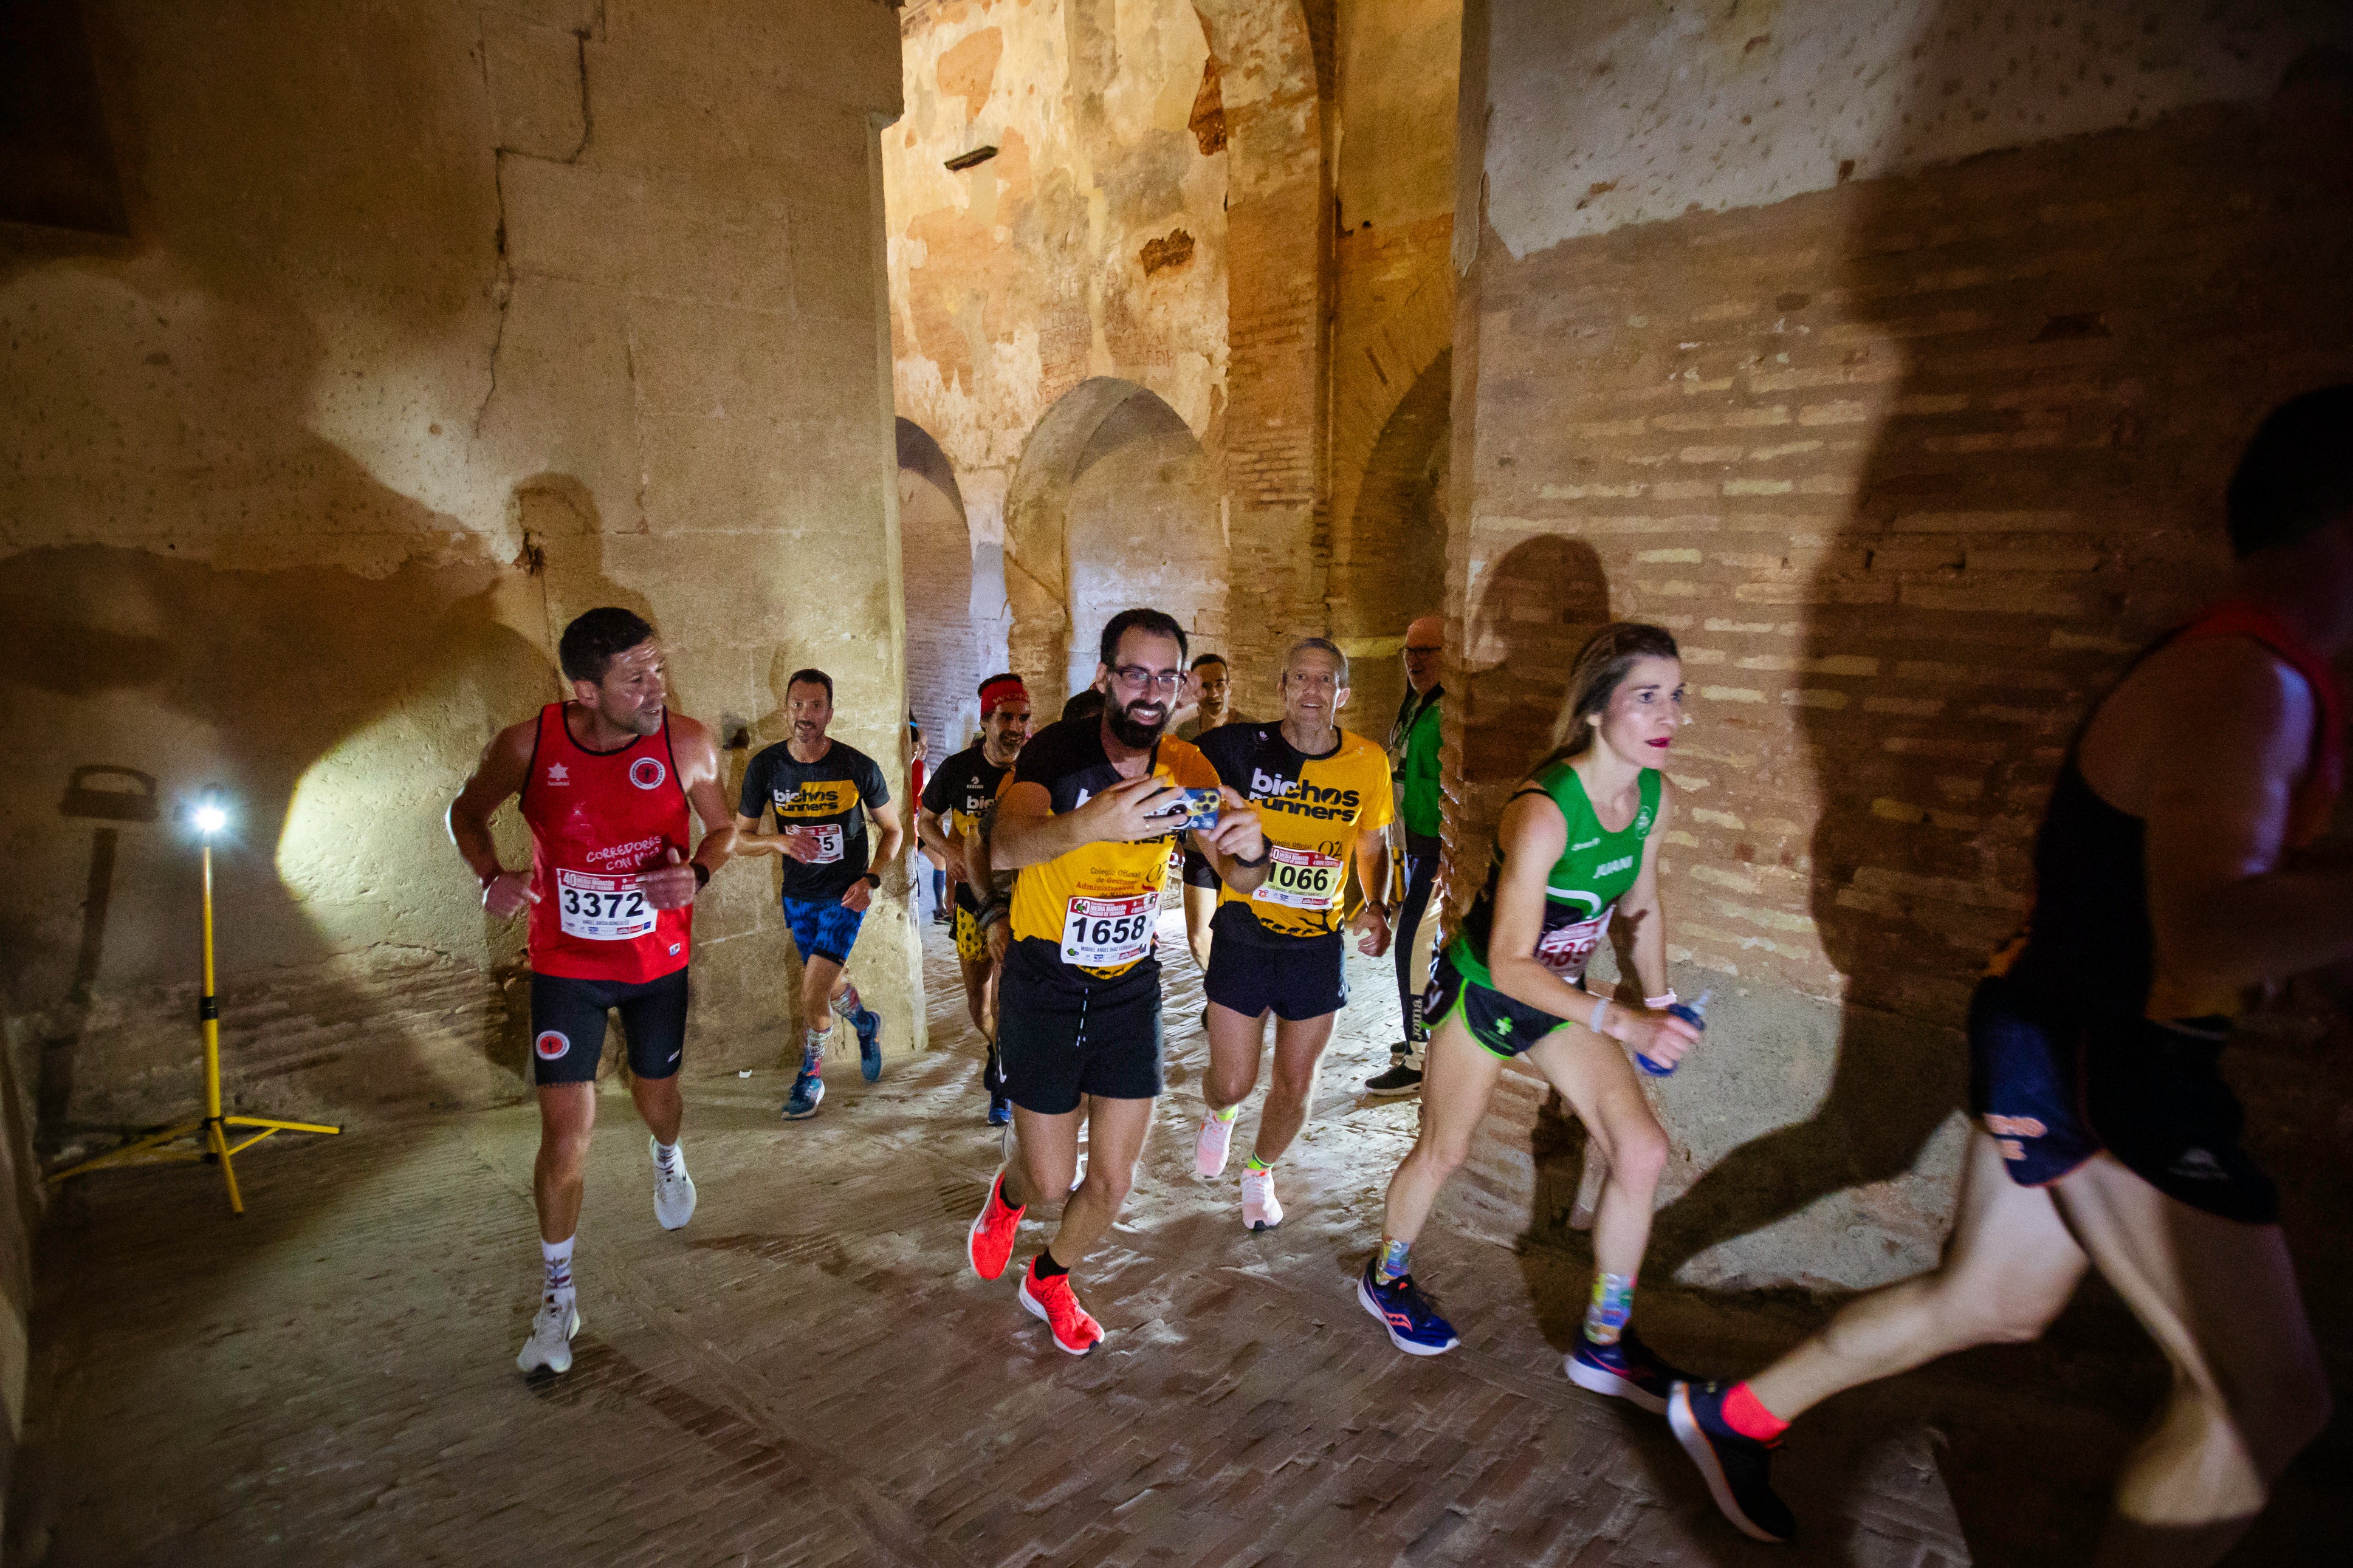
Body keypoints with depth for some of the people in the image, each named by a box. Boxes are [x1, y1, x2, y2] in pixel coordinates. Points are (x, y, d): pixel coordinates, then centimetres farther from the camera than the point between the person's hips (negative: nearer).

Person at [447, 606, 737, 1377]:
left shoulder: (687, 743, -16)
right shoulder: (527, 746, -17)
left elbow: (723, 826, 0)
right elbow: (467, 812, 2)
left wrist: (697, 872, -21)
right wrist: (491, 878, -17)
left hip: (658, 960, 1)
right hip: (566, 964, -1)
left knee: (655, 1090, 20)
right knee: (566, 1129, -2)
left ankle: (667, 1156, 59)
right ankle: (558, 1292, 21)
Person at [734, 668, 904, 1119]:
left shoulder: (859, 767, -13)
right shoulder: (766, 766, -8)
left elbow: (892, 829, 0)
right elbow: (739, 838, -1)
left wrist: (871, 880, -14)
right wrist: (778, 841, -22)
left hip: (845, 893, -3)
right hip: (798, 894, 3)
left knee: (813, 994, -11)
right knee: (828, 982, 18)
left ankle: (810, 1078, 16)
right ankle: (866, 1024, 51)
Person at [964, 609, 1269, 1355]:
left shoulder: (1184, 767, -6)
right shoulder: (1058, 750, -17)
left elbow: (1239, 879, -13)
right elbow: (1005, 848, -36)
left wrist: (1249, 849, -38)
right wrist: (1089, 824, -57)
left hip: (1130, 990, 3)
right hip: (1044, 990, -3)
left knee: (1113, 1182, 7)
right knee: (1050, 1179, 6)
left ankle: (1050, 1279, 39)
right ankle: (1008, 1197, 44)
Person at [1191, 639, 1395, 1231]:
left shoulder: (1368, 763, -3)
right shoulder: (1242, 746, -12)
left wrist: (1377, 907, -6)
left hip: (1318, 944, 2)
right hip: (1244, 936, -2)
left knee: (1295, 1085, 11)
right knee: (1232, 1083, 3)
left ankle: (1260, 1170, 42)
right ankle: (1219, 1115, 43)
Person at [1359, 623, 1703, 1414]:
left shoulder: (1655, 798, -10)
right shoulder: (1543, 814, -33)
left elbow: (1641, 903, 9)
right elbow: (1510, 964, -30)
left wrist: (1658, 1004, 4)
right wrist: (1622, 1023, -33)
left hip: (1560, 993, 6)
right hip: (1483, 993, -6)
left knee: (1642, 1148, -2)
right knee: (1442, 1150, 13)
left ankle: (1604, 1345, 17)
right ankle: (1386, 1278, 42)